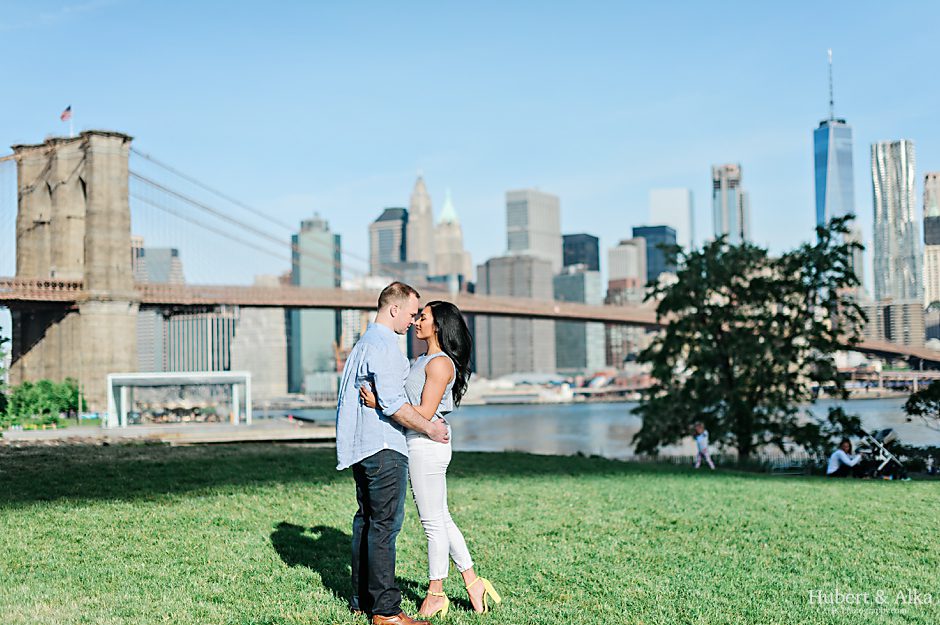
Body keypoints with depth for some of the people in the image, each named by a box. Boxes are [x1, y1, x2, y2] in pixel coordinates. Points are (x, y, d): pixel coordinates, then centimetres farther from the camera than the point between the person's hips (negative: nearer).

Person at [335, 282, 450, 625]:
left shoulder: (365, 341, 19)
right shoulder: (383, 344, -14)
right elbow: (392, 403, -22)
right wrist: (429, 428, -12)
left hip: (362, 445, 11)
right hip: (383, 446, -11)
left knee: (366, 520, 14)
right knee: (385, 524, -9)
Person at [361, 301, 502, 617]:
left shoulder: (440, 363, -15)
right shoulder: (422, 360, 15)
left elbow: (424, 412, -20)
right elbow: (407, 401, 18)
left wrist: (380, 404, -21)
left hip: (427, 445, -10)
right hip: (418, 445, 10)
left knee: (433, 522, 2)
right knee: (441, 519, 15)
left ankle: (435, 594, 13)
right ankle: (472, 582, 22)